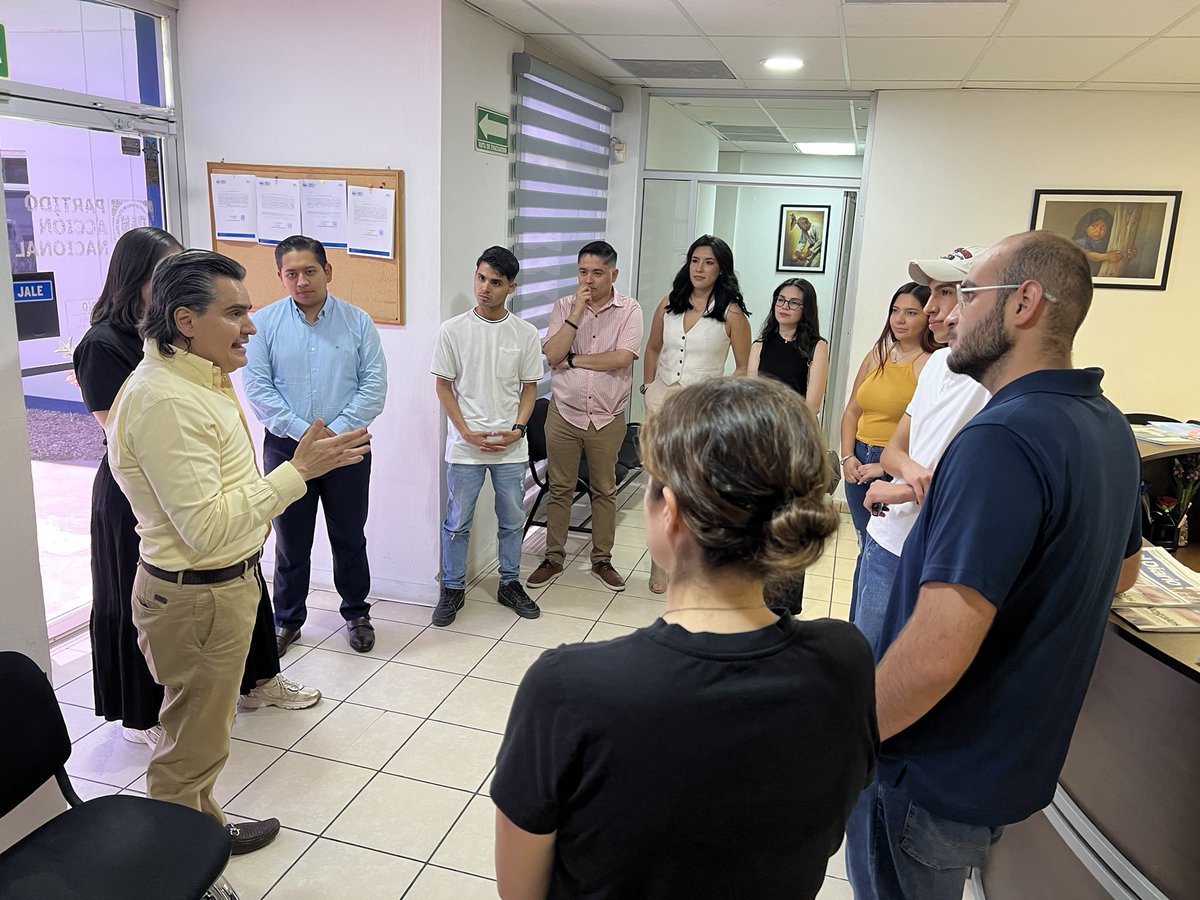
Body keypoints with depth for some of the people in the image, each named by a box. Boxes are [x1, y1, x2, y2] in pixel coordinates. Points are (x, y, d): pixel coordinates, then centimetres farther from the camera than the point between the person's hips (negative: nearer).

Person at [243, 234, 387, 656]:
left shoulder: (357, 321, -1)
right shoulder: (264, 322, -2)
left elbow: (374, 384, -5)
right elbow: (256, 386, -7)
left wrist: (336, 431, -13)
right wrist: (302, 431, -15)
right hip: (285, 447, 0)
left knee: (349, 537, 12)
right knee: (291, 541, 11)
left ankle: (357, 613, 29)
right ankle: (287, 620, 28)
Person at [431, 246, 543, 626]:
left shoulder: (525, 333, -2)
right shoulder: (453, 330, -5)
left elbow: (529, 388, 5)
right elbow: (443, 386, -1)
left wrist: (517, 429, -10)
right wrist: (467, 432, -10)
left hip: (511, 447, 2)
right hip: (464, 447, -1)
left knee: (512, 520, 13)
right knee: (457, 524, 8)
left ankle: (510, 584, 31)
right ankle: (453, 589, 25)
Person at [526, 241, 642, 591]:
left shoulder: (629, 310, -5)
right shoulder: (564, 306, -1)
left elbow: (622, 358, -19)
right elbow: (552, 355, -13)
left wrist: (573, 359, -12)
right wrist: (578, 312, -18)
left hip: (607, 418, -1)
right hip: (564, 414, 1)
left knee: (604, 491, 12)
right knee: (559, 489, 11)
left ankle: (602, 560, 27)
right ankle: (553, 558, 25)